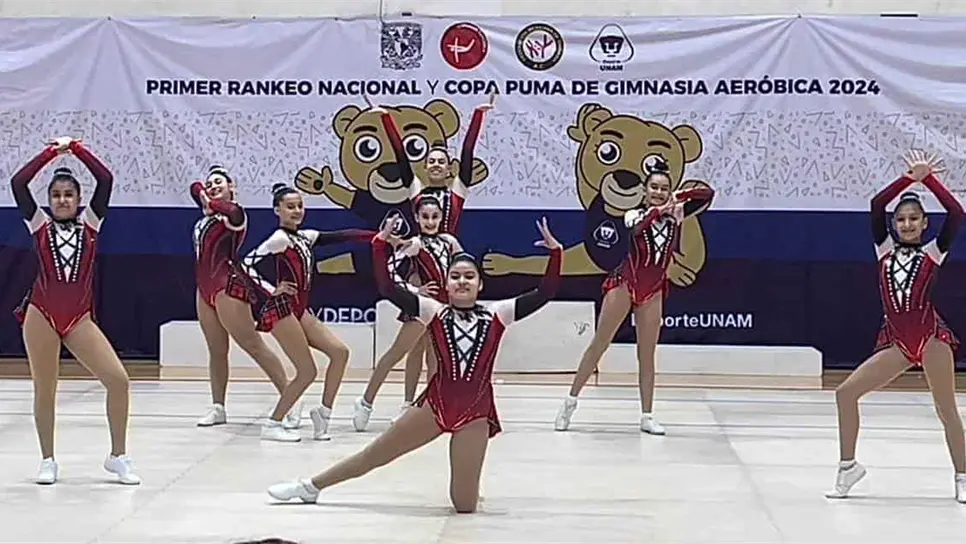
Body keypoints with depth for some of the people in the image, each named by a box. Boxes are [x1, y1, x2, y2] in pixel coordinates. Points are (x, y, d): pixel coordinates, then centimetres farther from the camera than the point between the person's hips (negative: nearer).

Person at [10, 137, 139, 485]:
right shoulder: (40, 224, 7)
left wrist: (77, 149, 0)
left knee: (118, 380, -9)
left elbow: (105, 180, -2)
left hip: (79, 317, 1)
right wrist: (51, 152, 0)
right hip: (41, 315, 0)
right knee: (44, 391, 4)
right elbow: (18, 182, -4)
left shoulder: (90, 223, 8)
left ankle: (118, 457, 3)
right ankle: (48, 461, 18)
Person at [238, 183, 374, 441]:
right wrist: (271, 291, -16)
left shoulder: (305, 236, 13)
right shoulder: (280, 239, -10)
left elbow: (340, 236, 8)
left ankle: (323, 411, 8)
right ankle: (273, 424, 2)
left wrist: (378, 236, 1)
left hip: (298, 310, 9)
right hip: (281, 309, -9)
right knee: (307, 372, -8)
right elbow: (247, 264, -18)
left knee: (339, 351, 1)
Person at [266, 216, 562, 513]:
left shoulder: (497, 315, 2)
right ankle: (310, 486, 32)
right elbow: (388, 288, -8)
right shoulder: (434, 312, 2)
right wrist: (381, 244, -16)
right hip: (436, 402, 1)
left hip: (476, 411, -1)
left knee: (465, 505, -3)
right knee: (372, 455, 11)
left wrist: (555, 251, -14)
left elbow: (544, 293, -4)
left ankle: (466, 482, 34)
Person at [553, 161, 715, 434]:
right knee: (599, 344, -1)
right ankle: (571, 401, 6)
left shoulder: (675, 215, 2)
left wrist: (678, 198, -13)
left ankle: (647, 416, 10)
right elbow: (636, 229, -32)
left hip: (652, 291, 3)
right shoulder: (634, 215, -8)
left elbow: (708, 194, -4)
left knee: (647, 354, 6)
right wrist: (658, 210, -37)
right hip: (625, 284, -3)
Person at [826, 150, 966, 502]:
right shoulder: (885, 249, 13)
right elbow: (877, 205, 0)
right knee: (846, 392, -3)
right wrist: (910, 178, -3)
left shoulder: (933, 252, 6)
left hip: (930, 336, -3)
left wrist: (928, 179, -3)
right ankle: (848, 466, 8)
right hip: (896, 342, 3)